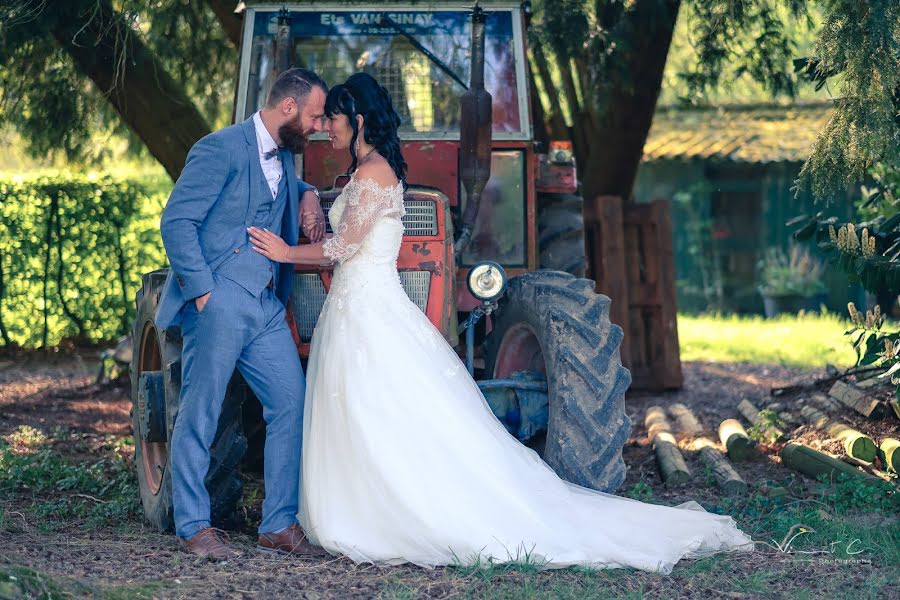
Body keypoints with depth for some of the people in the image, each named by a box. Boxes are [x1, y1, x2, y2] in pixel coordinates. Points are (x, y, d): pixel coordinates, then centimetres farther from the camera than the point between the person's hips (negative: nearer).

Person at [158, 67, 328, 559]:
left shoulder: (283, 159, 16)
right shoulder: (222, 149, -10)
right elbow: (176, 221, -13)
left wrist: (308, 196, 17)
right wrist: (202, 292, -17)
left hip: (267, 306, 8)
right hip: (219, 301, -8)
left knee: (291, 405, 3)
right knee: (200, 413, -2)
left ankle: (279, 527, 10)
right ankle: (193, 528, 6)